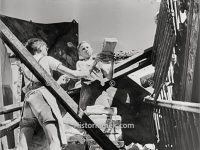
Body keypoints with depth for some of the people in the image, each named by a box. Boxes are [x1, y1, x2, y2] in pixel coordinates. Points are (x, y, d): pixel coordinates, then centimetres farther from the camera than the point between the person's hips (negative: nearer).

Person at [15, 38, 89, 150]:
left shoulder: (25, 66, 29)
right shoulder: (47, 59, 15)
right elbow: (73, 74, 13)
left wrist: (58, 82, 45)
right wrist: (89, 72, 29)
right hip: (43, 97, -5)